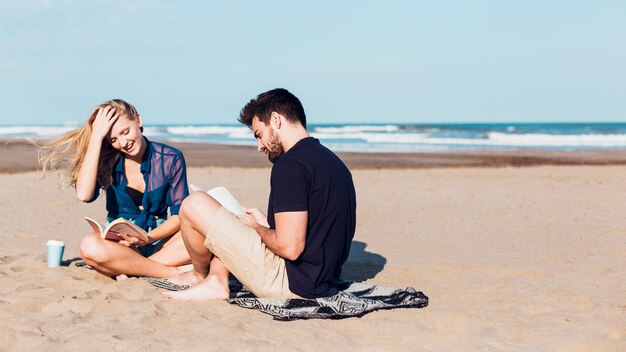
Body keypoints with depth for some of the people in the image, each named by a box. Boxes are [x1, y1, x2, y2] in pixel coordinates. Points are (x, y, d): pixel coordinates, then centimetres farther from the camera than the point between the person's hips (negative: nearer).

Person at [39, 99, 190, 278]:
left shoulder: (170, 159, -1)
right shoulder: (108, 161, 0)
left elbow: (180, 214, -3)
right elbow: (84, 195, -21)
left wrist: (149, 237, -21)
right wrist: (97, 136, -17)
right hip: (119, 243, 0)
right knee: (90, 246, -36)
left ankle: (128, 269, -27)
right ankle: (174, 273, -26)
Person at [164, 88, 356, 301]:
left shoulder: (291, 165, -19)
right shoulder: (329, 159, 12)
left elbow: (290, 247, -25)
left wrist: (257, 228, -5)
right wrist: (265, 224, 16)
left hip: (292, 282, -10)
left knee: (194, 204, -4)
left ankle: (200, 274, 22)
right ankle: (215, 282, 13)